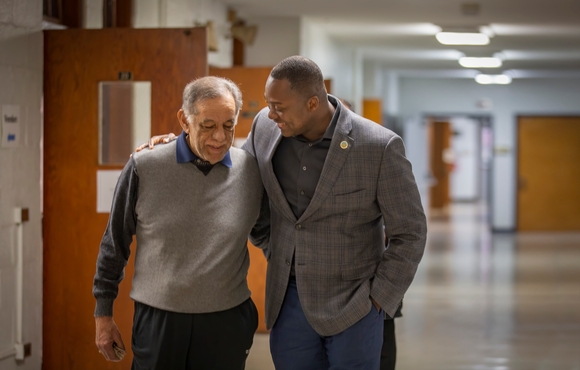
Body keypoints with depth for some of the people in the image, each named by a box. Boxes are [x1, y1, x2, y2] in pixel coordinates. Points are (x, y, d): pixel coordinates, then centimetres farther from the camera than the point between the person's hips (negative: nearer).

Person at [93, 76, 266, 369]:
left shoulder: (252, 171, -3)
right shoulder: (144, 167, -6)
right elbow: (115, 244, 4)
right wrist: (103, 314, 7)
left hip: (226, 323, 1)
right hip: (157, 320, -1)